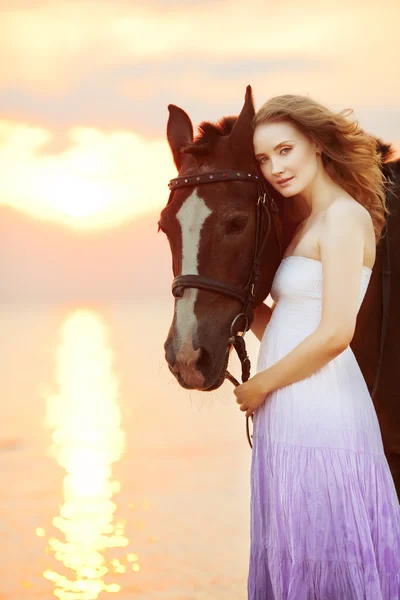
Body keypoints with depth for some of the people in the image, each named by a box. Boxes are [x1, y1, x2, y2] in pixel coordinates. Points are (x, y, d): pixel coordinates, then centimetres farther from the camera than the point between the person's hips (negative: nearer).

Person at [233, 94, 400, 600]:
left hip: (320, 413, -9)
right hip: (289, 419, 9)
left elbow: (335, 334, -20)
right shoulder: (306, 222, 15)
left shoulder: (343, 217, -13)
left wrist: (259, 386, -10)